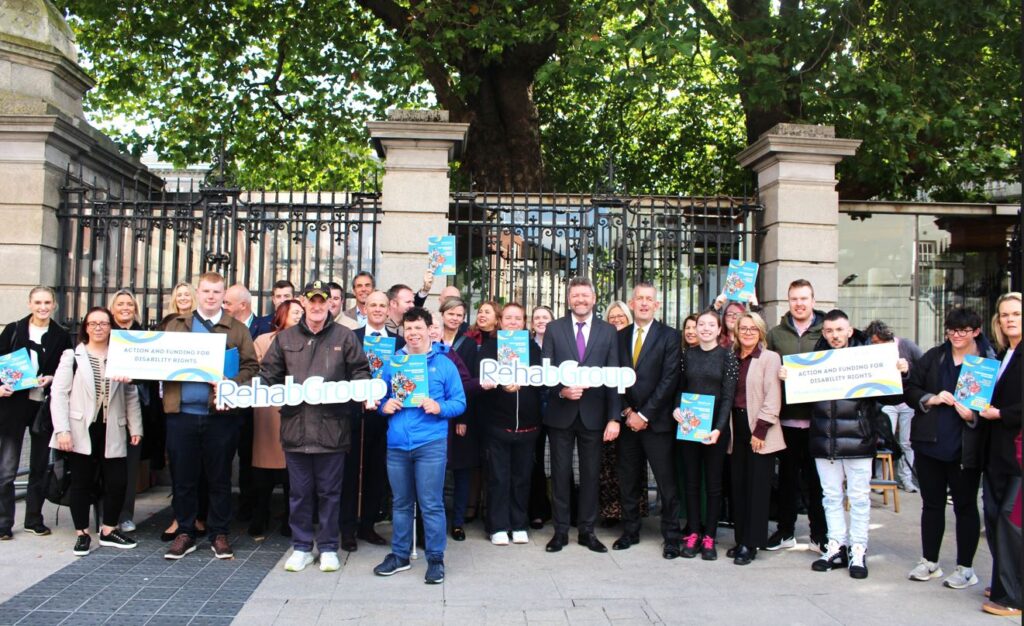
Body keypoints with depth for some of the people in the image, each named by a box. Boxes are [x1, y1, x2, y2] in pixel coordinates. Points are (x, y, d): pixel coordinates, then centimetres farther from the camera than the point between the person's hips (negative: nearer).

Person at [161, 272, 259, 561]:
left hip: (221, 415, -1)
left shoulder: (237, 329, 7)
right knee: (183, 477, 8)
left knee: (219, 478, 6)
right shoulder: (176, 325, 14)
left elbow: (251, 365, 0)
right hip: (182, 413, 2)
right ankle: (185, 533, 20)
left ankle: (219, 534, 18)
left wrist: (231, 385, -16)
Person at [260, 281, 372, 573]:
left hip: (331, 426, -2)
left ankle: (328, 547, 20)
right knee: (299, 491, 10)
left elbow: (360, 372, 4)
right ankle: (301, 547, 23)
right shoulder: (285, 338, 10)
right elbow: (269, 375, 9)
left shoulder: (345, 337, 4)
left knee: (329, 491, 7)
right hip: (295, 425, 2)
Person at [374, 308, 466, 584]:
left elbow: (460, 402, 1)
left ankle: (435, 559, 11)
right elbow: (380, 396, 16)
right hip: (397, 443, 3)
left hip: (431, 443, -3)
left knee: (431, 504, -1)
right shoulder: (392, 363, 10)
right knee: (401, 503, 14)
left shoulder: (444, 363, 2)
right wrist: (384, 406, -6)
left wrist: (439, 408, -17)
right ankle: (399, 555, 27)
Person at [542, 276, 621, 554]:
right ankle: (560, 531, 19)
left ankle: (586, 530, 21)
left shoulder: (608, 331, 3)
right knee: (560, 473, 8)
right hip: (561, 413, 0)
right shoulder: (554, 329, 2)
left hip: (593, 414, 0)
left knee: (591, 474, 8)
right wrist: (562, 391, -18)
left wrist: (614, 417, -7)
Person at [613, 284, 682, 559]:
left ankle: (671, 536, 10)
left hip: (657, 421, -3)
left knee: (666, 482, 0)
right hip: (627, 419, 4)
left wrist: (644, 415, -11)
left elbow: (669, 380, -9)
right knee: (629, 481, 10)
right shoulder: (620, 337, 10)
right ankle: (630, 531, 21)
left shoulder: (670, 337, -2)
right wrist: (627, 412, -4)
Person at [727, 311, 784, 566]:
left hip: (759, 431, -5)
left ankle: (750, 544, 5)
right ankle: (741, 539, 17)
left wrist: (759, 432, -14)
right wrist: (726, 429, 5)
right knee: (738, 486, 8)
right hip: (737, 429, 5)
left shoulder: (770, 358, -4)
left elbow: (772, 399, -10)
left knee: (757, 488, -1)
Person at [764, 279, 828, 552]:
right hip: (787, 417, 2)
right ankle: (785, 531, 22)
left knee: (817, 478, 6)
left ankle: (820, 534, 18)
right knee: (787, 477, 11)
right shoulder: (775, 334, 9)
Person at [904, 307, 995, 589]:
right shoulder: (934, 357, 6)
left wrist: (973, 415, -21)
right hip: (929, 444, 4)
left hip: (965, 449, -4)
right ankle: (929, 562, 26)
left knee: (965, 506, 7)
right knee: (931, 503, 14)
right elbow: (909, 389, 6)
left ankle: (965, 568, 19)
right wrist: (931, 399, -12)